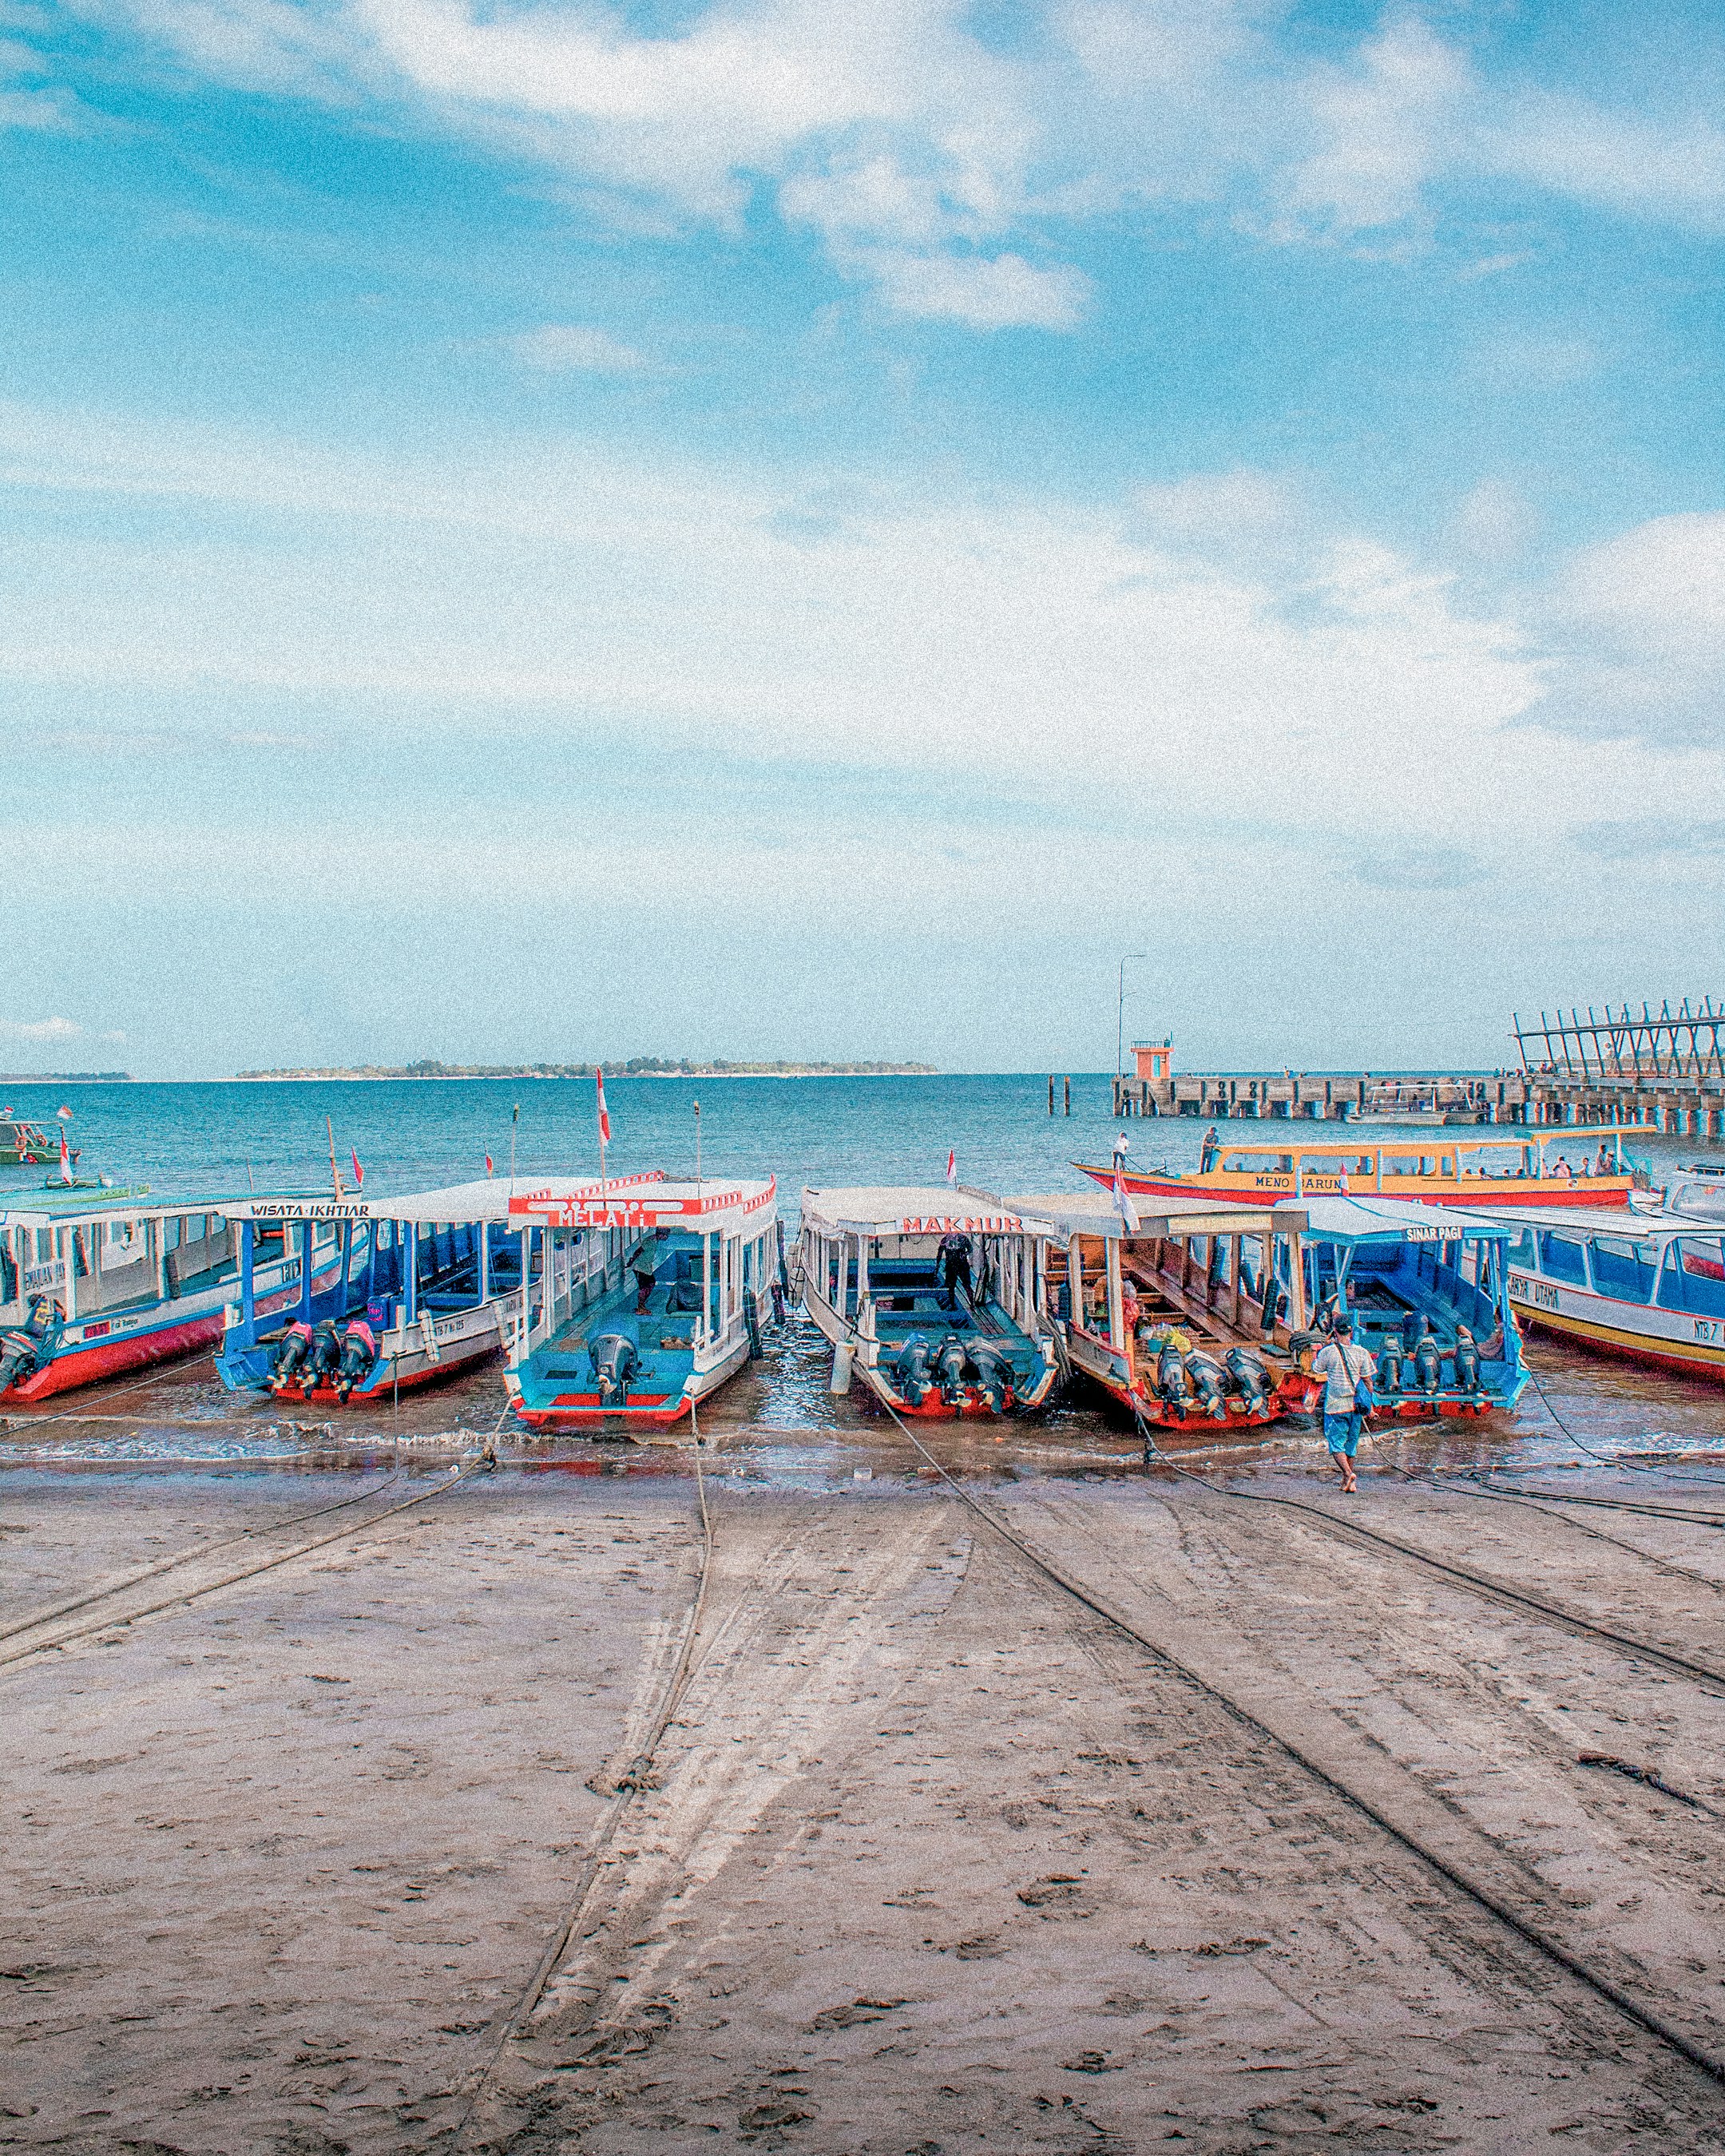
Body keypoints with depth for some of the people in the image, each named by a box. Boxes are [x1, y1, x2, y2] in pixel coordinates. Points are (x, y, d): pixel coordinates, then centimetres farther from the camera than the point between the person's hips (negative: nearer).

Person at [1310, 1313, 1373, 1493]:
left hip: (1335, 1406, -3)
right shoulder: (1361, 1353, -2)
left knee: (1336, 1444, 1)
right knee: (1351, 1443, 17)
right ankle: (1347, 1480, 25)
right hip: (1355, 1406, 3)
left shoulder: (1328, 1352, -10)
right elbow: (1367, 1381, 2)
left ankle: (1348, 1474, -21)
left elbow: (1315, 1371, 8)